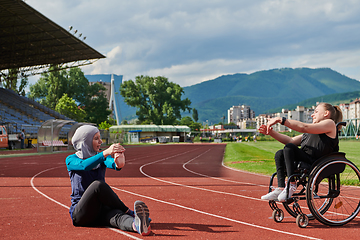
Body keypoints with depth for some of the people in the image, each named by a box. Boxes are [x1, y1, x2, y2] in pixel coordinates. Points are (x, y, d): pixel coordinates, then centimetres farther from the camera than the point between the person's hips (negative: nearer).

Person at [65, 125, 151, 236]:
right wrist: (106, 153, -38)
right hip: (80, 213, -3)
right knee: (98, 184, -32)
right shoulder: (71, 160, 1)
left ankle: (137, 225, -66)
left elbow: (111, 163, -14)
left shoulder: (101, 157, 12)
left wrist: (118, 165, -39)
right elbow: (84, 165, -24)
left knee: (116, 215, -34)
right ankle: (129, 213, -26)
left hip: (101, 210, 3)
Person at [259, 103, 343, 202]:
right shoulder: (311, 130, 32)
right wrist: (271, 132, 13)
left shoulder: (330, 123, 3)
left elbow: (304, 127, -14)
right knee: (279, 154, 0)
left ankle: (292, 185, -21)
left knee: (289, 148, -24)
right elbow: (291, 140, 25)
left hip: (315, 164, -9)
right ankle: (280, 189, -8)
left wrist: (281, 120, -15)